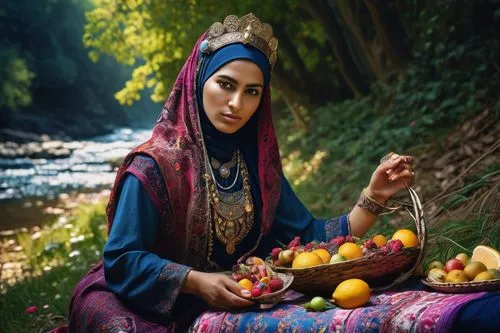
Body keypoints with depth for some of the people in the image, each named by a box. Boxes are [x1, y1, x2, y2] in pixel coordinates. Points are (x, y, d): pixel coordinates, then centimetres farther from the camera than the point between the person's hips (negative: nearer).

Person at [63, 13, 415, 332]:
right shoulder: (156, 165, -15)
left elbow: (310, 237, 2)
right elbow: (121, 260, -18)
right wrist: (197, 282, -30)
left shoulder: (257, 163, 2)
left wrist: (372, 197, -9)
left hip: (238, 304, 4)